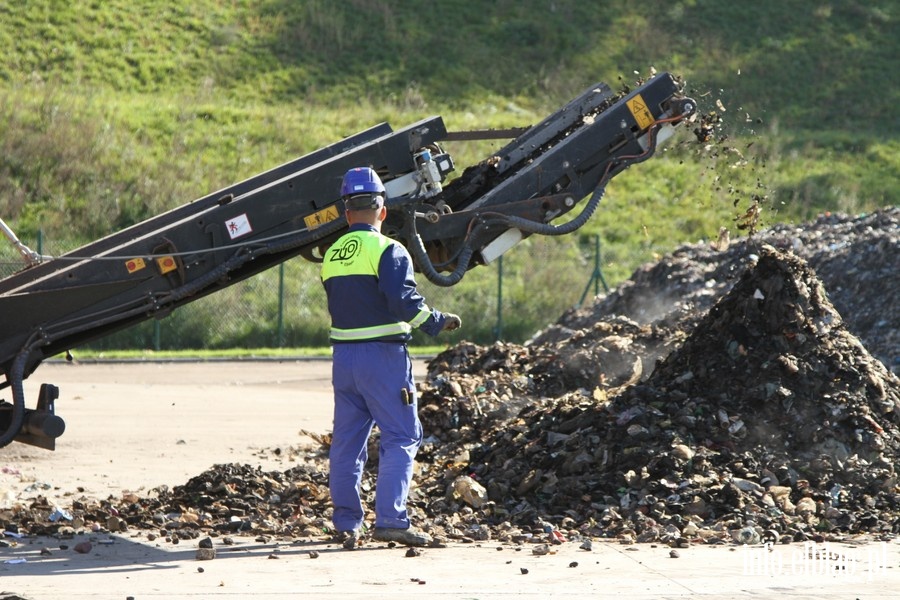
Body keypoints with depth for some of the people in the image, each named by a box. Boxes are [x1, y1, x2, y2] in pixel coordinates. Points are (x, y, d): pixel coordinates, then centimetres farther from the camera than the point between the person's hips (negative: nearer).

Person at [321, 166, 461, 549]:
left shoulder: (332, 255, 12)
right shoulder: (387, 251, -10)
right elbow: (404, 301, -18)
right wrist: (438, 323, -5)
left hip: (343, 355, 7)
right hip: (383, 356, -6)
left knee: (346, 441, 10)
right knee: (401, 437, -2)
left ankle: (346, 523, 11)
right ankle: (390, 520, -10)